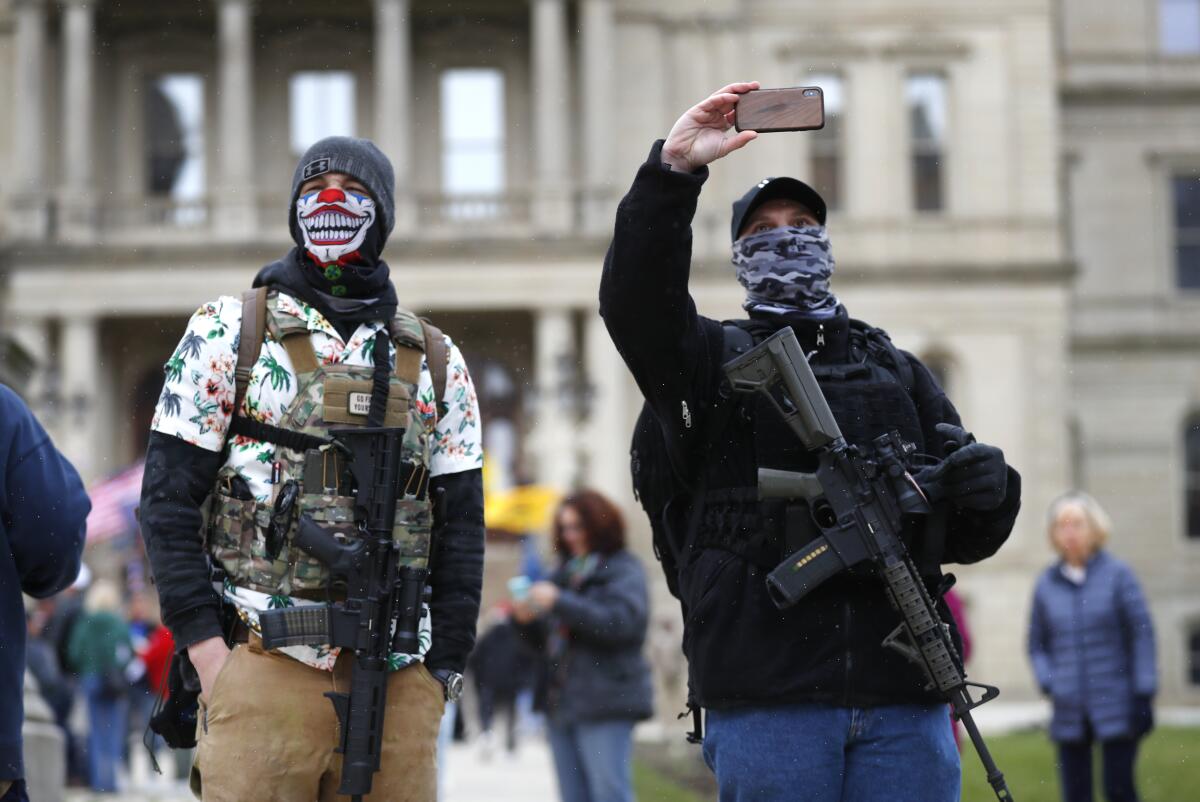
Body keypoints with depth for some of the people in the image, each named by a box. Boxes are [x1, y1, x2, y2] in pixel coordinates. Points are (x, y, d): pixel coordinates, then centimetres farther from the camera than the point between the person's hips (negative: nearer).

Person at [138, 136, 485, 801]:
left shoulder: (436, 362, 13)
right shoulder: (228, 333, 6)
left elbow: (461, 524, 11)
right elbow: (168, 496, 1)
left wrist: (444, 670, 4)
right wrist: (204, 646, -7)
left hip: (399, 679, 3)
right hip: (263, 666, -2)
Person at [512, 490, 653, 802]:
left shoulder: (625, 570, 0)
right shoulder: (567, 572, 20)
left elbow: (619, 621, -18)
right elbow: (547, 641, 24)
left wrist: (559, 603, -18)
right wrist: (527, 619, 2)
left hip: (605, 705, -7)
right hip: (561, 702, 7)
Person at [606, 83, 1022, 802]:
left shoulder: (897, 372, 21)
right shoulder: (713, 359, 13)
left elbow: (966, 538, 16)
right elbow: (636, 299, -9)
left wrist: (987, 487, -7)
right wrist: (674, 170, -18)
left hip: (904, 696, 3)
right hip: (765, 697, -3)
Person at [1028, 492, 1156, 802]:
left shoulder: (1117, 574, 0)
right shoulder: (1046, 584, 8)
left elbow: (1142, 634, -1)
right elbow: (1037, 645, 16)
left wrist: (1144, 695, -6)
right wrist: (1048, 682, -2)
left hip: (1116, 707, -3)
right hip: (1070, 713, 3)